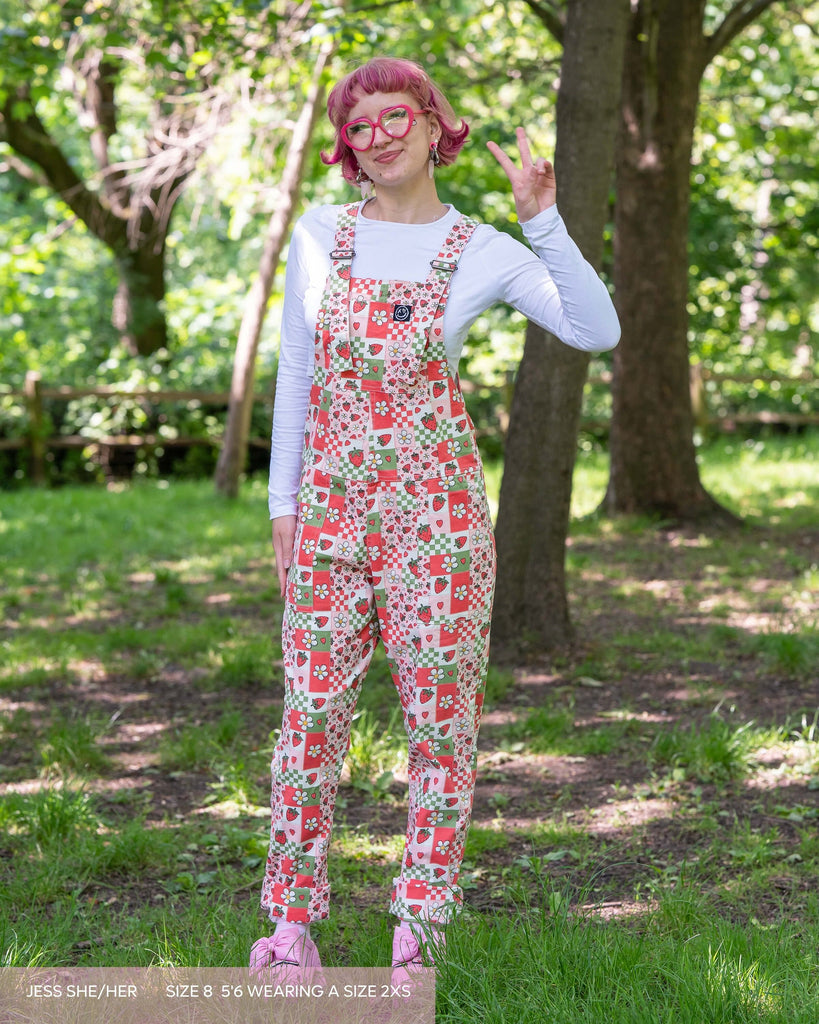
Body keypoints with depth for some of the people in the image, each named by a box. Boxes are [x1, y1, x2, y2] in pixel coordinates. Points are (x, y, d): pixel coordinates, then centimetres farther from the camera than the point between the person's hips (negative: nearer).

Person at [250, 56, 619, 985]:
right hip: (332, 506, 2)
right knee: (314, 708, 3)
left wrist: (541, 217, -15)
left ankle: (420, 923, 15)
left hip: (436, 507, -1)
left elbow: (597, 331, -12)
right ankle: (290, 916, 16)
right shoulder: (319, 237, 6)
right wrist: (283, 502, 7)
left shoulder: (483, 252, 0)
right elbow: (294, 373, 10)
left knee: (441, 714, 3)